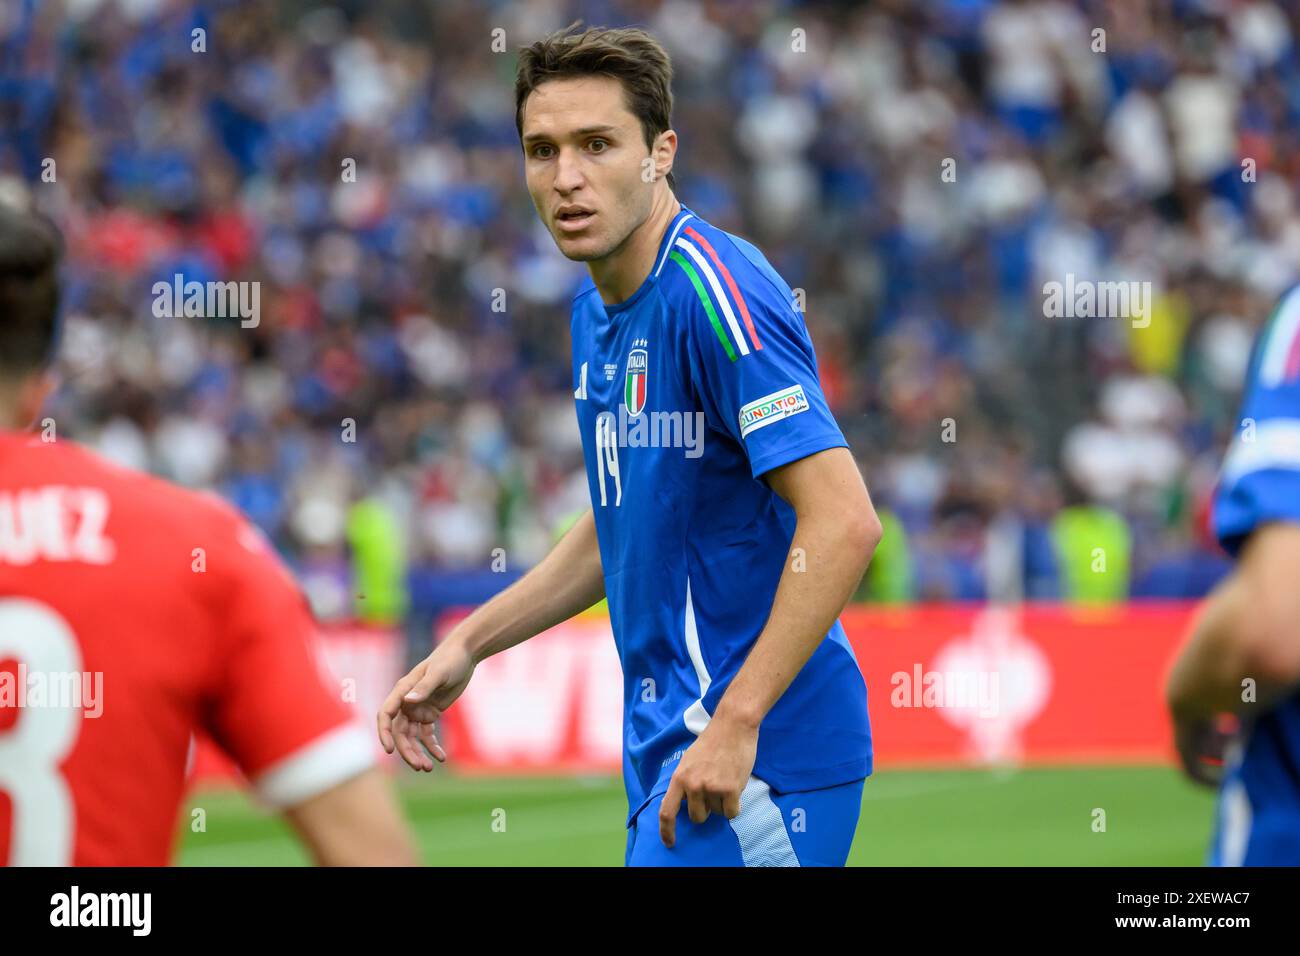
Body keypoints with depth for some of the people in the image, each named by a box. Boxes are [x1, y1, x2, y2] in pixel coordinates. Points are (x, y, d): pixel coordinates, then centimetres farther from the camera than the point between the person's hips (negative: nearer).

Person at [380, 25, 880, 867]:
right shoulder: (597, 313, 13)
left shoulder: (713, 293, -17)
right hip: (665, 749, 9)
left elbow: (844, 521, -24)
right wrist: (468, 645, 20)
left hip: (754, 762, -9)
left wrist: (737, 721, -26)